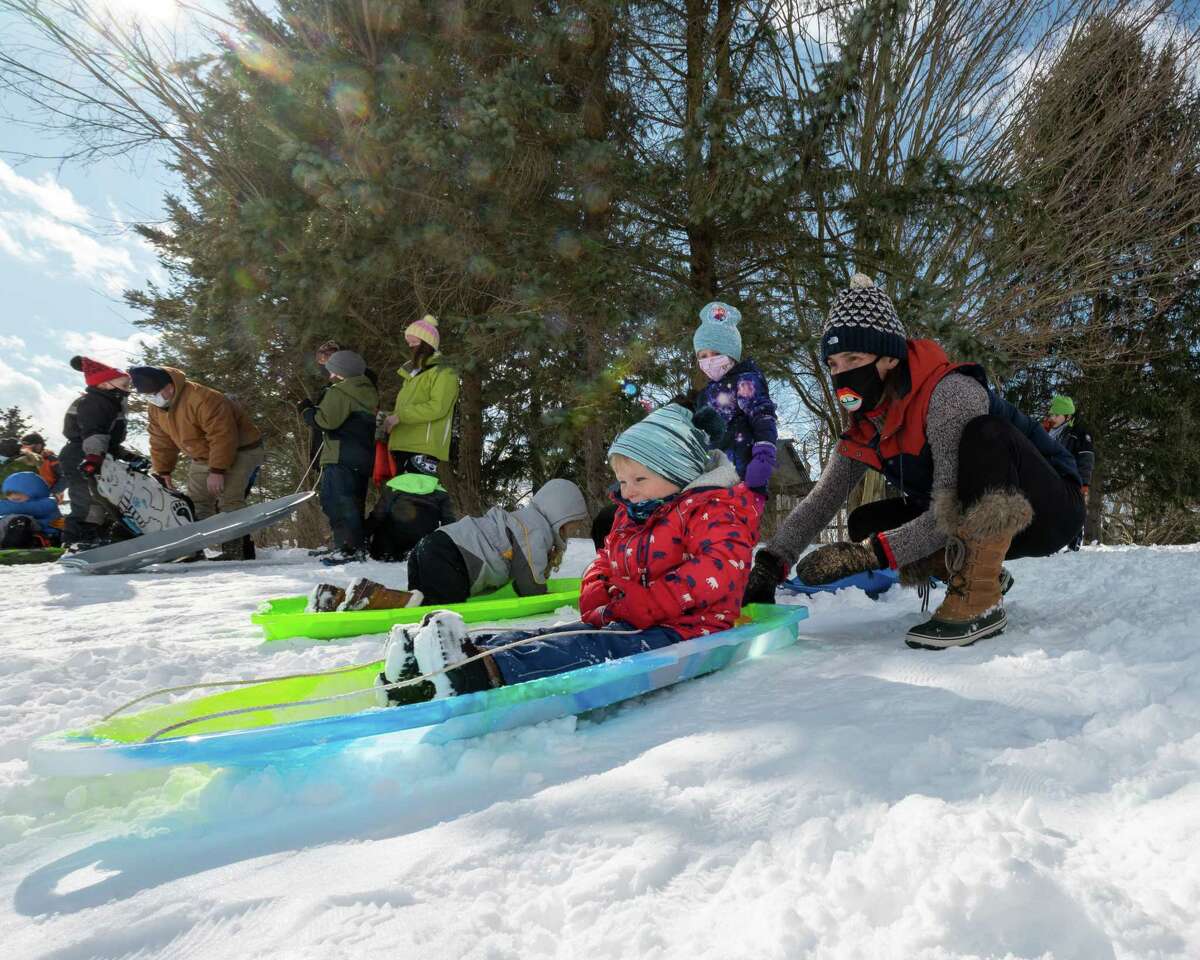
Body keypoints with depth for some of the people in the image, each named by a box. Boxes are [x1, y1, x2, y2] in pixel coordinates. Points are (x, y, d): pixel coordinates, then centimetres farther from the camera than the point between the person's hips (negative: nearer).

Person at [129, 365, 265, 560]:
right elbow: (161, 442, 9)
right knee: (196, 504, 6)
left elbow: (222, 436, -32)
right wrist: (162, 472, 6)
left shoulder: (202, 398, -31)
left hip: (238, 451, -9)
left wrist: (217, 471, -30)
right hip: (203, 458, 9)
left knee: (229, 502, -20)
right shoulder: (156, 409, -1)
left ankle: (236, 553, -18)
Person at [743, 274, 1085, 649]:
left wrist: (870, 554, -36)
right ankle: (987, 575, 3)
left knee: (986, 433, -35)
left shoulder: (950, 393, -27)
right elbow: (819, 502, -8)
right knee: (865, 523, -7)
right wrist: (770, 564, -21)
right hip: (981, 523, 7)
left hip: (1050, 509, -7)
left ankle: (978, 603, -30)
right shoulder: (864, 431, -3)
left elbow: (950, 510, -32)